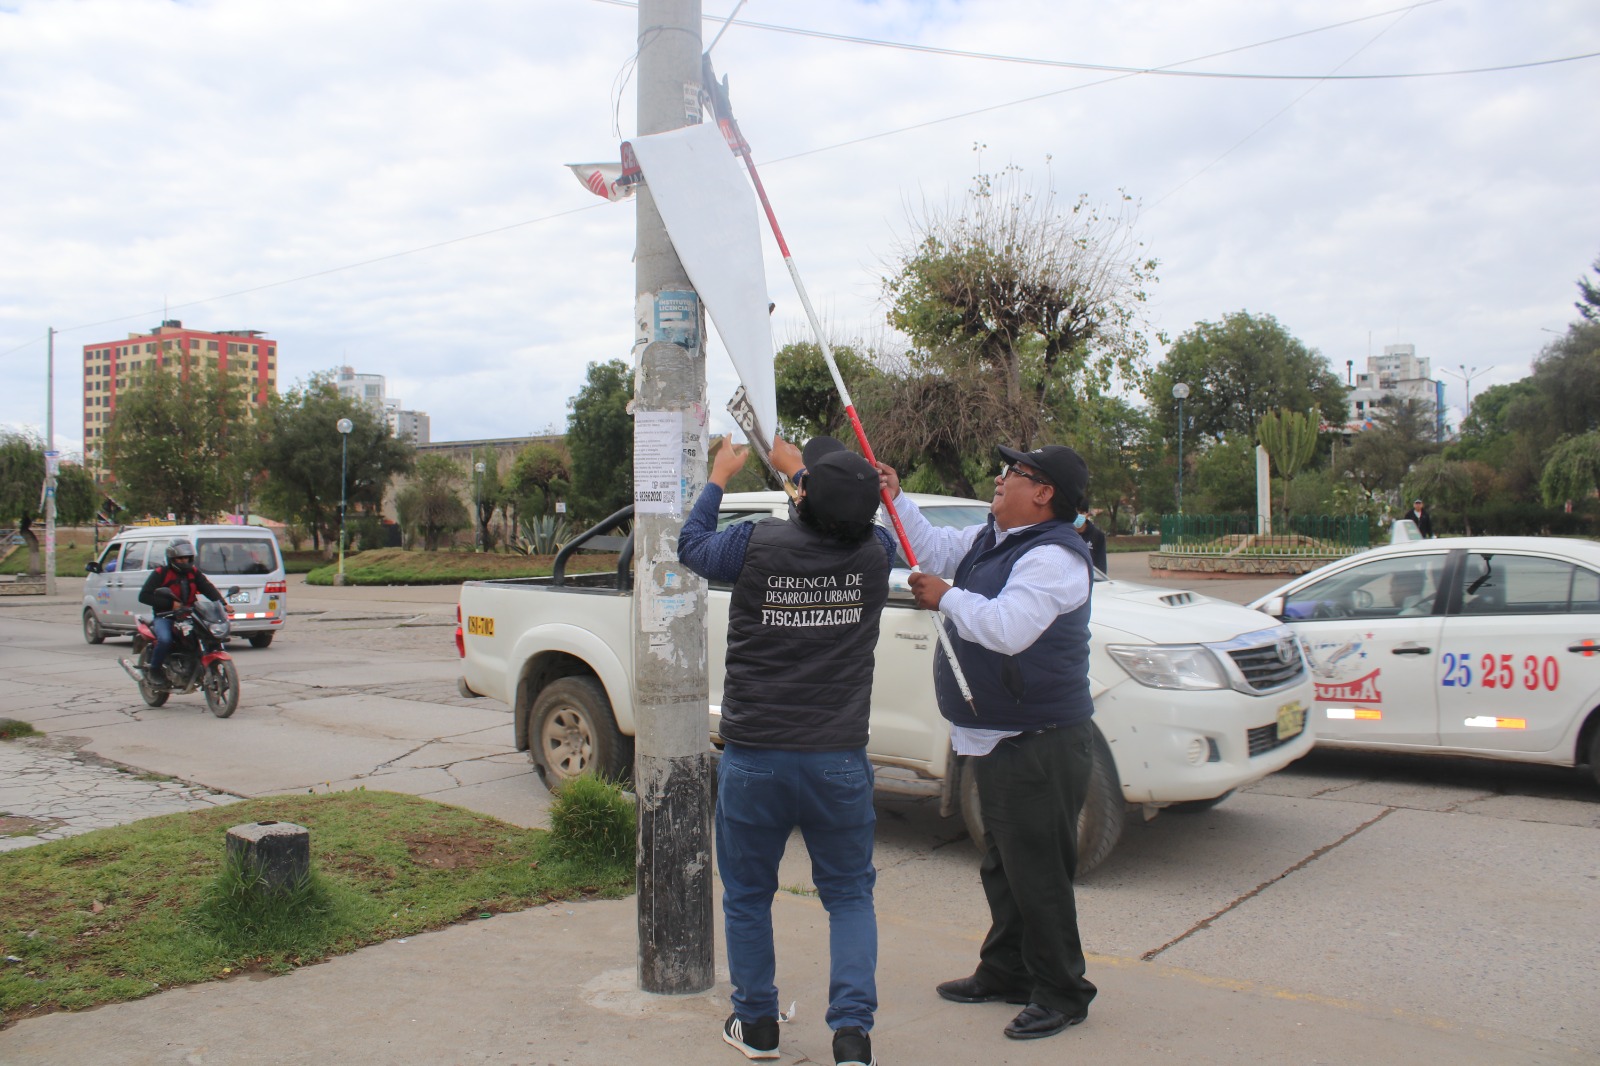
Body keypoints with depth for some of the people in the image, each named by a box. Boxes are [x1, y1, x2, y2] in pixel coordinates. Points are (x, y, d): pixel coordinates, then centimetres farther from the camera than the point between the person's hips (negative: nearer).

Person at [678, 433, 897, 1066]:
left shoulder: (756, 546, -12)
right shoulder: (873, 552, -7)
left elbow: (690, 545, 10)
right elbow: (854, 519, 19)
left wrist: (719, 477, 25)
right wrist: (792, 464, 31)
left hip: (753, 759, -1)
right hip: (839, 759, 1)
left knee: (747, 895, 17)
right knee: (850, 895, 15)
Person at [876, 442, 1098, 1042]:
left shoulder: (1052, 557, -20)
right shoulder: (991, 540, 11)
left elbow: (1007, 628, -32)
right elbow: (935, 550, 25)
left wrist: (947, 598, -19)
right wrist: (895, 500, 14)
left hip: (1038, 745, -10)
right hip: (994, 740, 10)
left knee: (1038, 874, -1)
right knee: (1003, 869, 21)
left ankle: (1061, 995, 13)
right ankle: (1004, 972, 36)